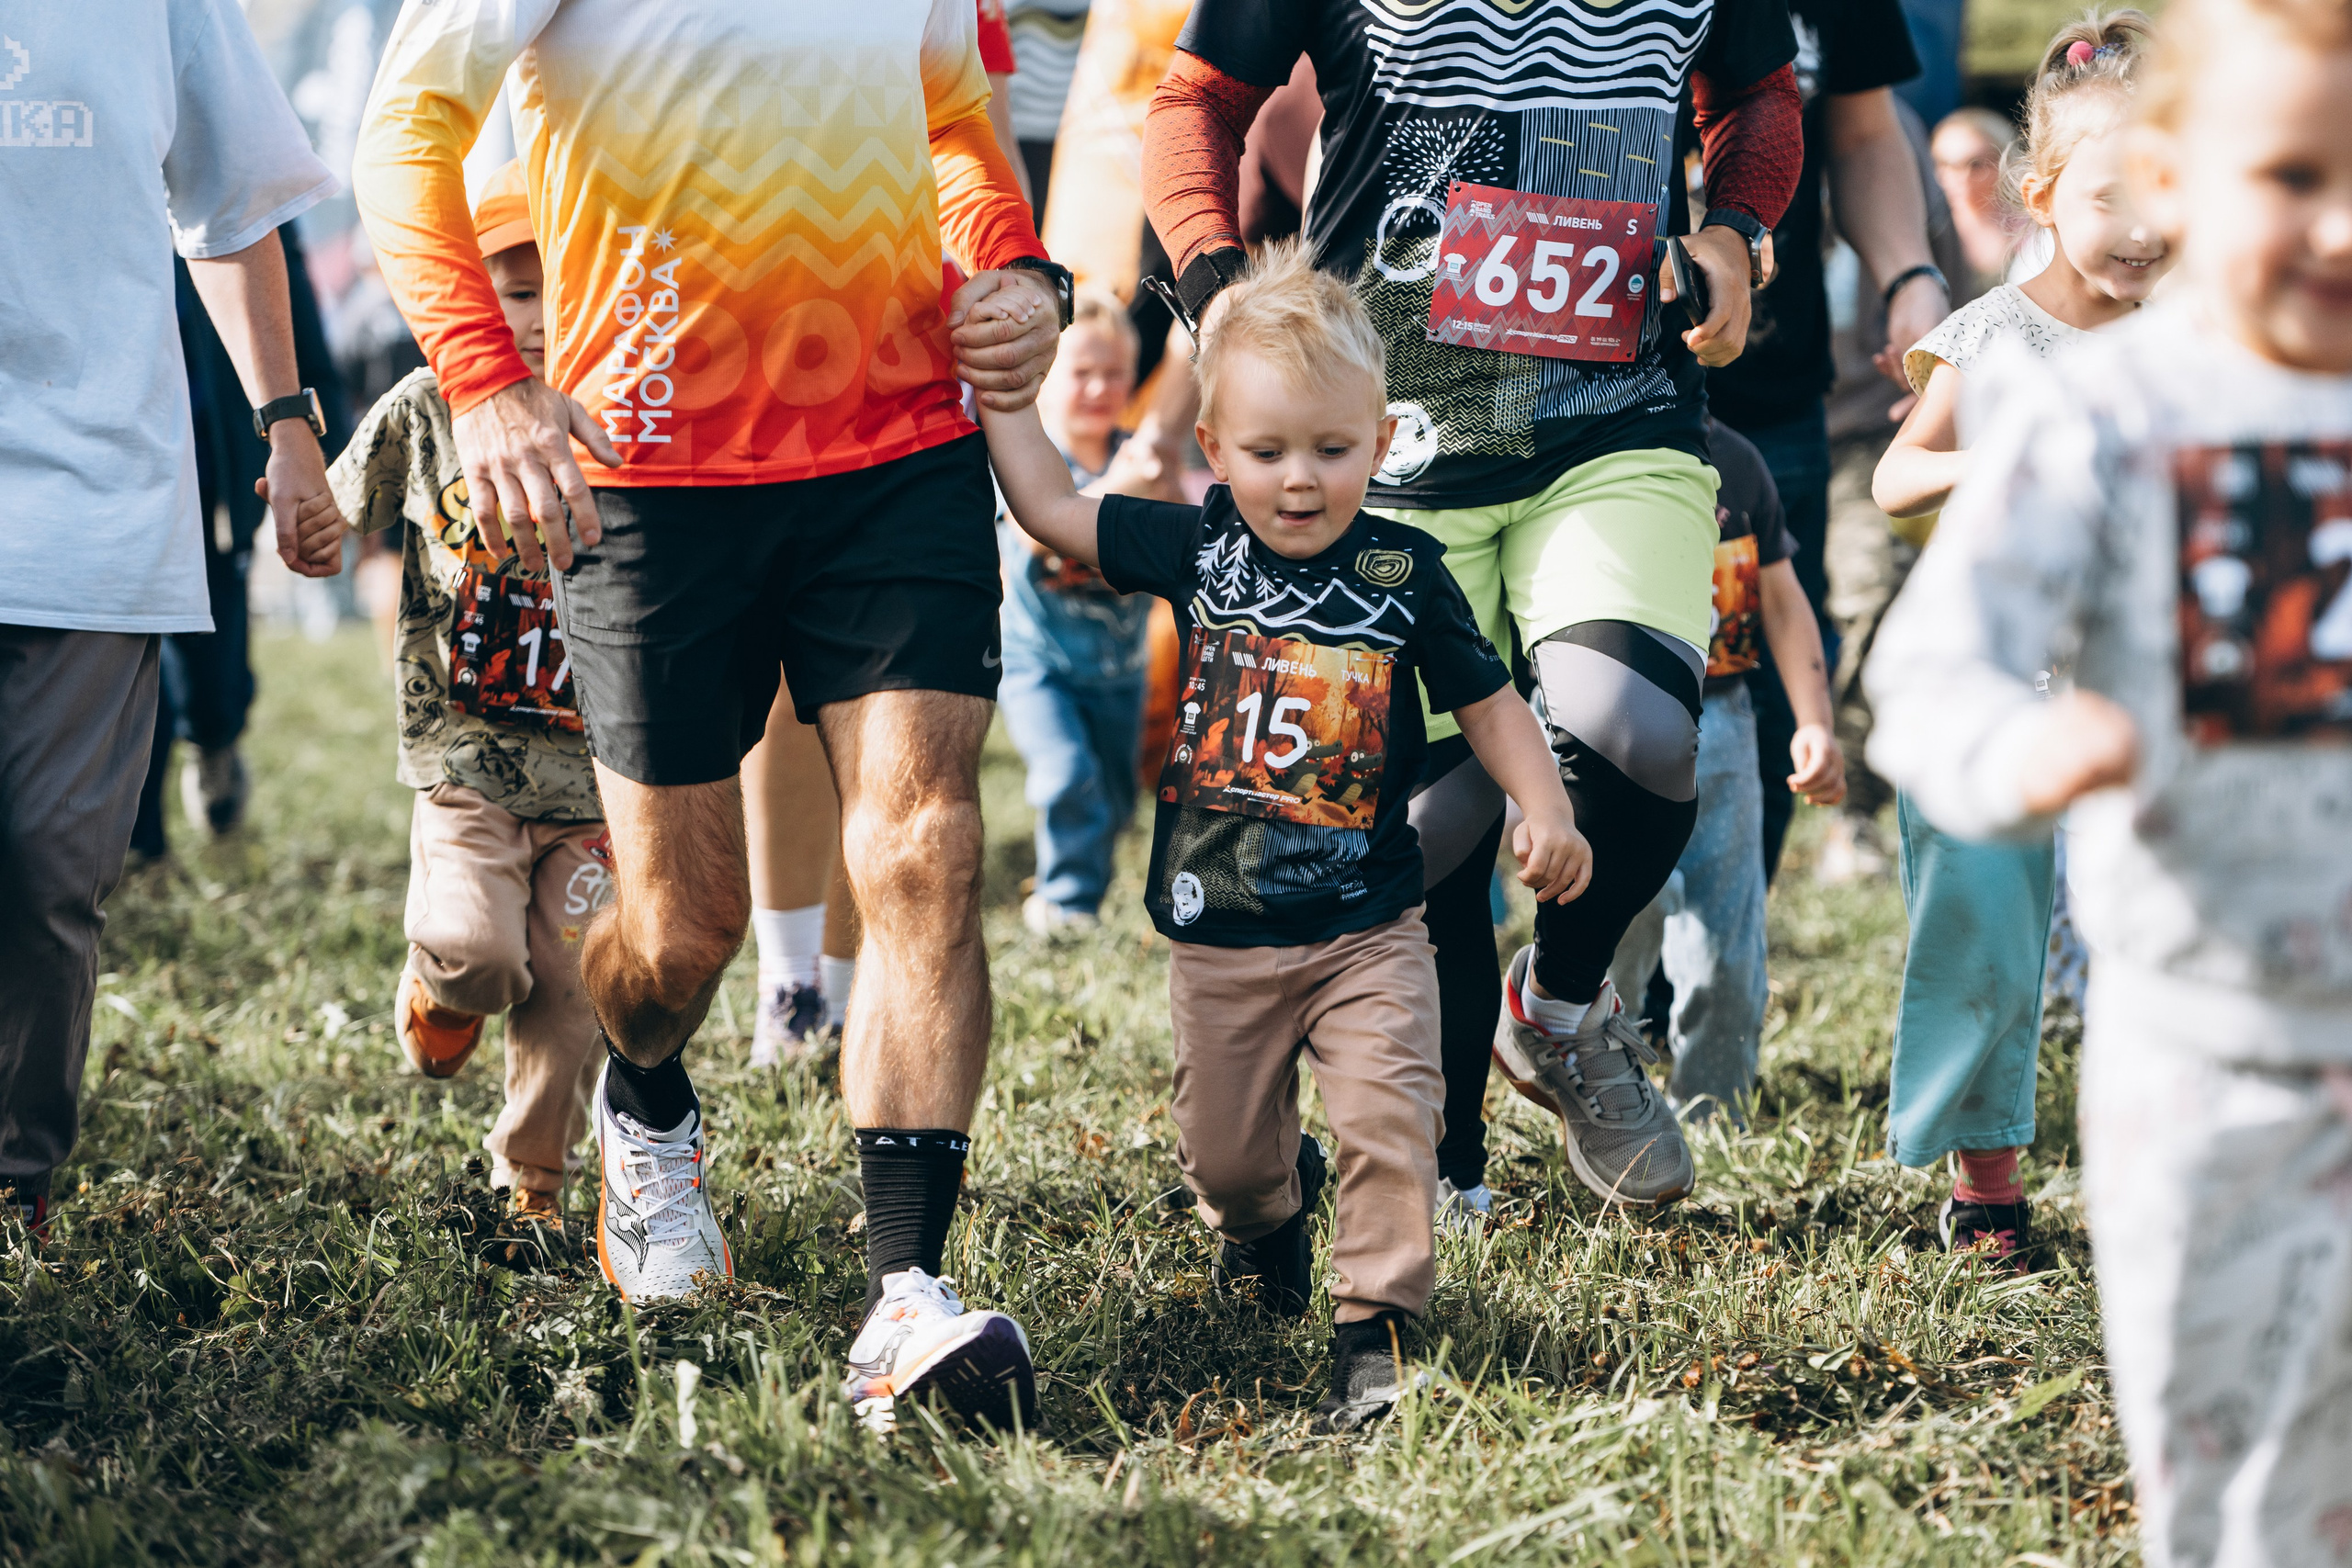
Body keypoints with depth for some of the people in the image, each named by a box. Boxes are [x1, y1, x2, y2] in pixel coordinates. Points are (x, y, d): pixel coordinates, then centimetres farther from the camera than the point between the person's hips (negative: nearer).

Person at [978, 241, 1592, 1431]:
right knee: (1221, 1151, 11)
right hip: (1219, 932, 2)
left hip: (1367, 929, -1)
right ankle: (1272, 1206, 45)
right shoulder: (1197, 552, -4)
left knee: (1389, 1115, -18)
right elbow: (1049, 507, 0)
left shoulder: (1404, 573, -5)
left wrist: (1546, 813, -9)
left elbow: (1488, 701, 4)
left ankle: (1374, 1327, -9)